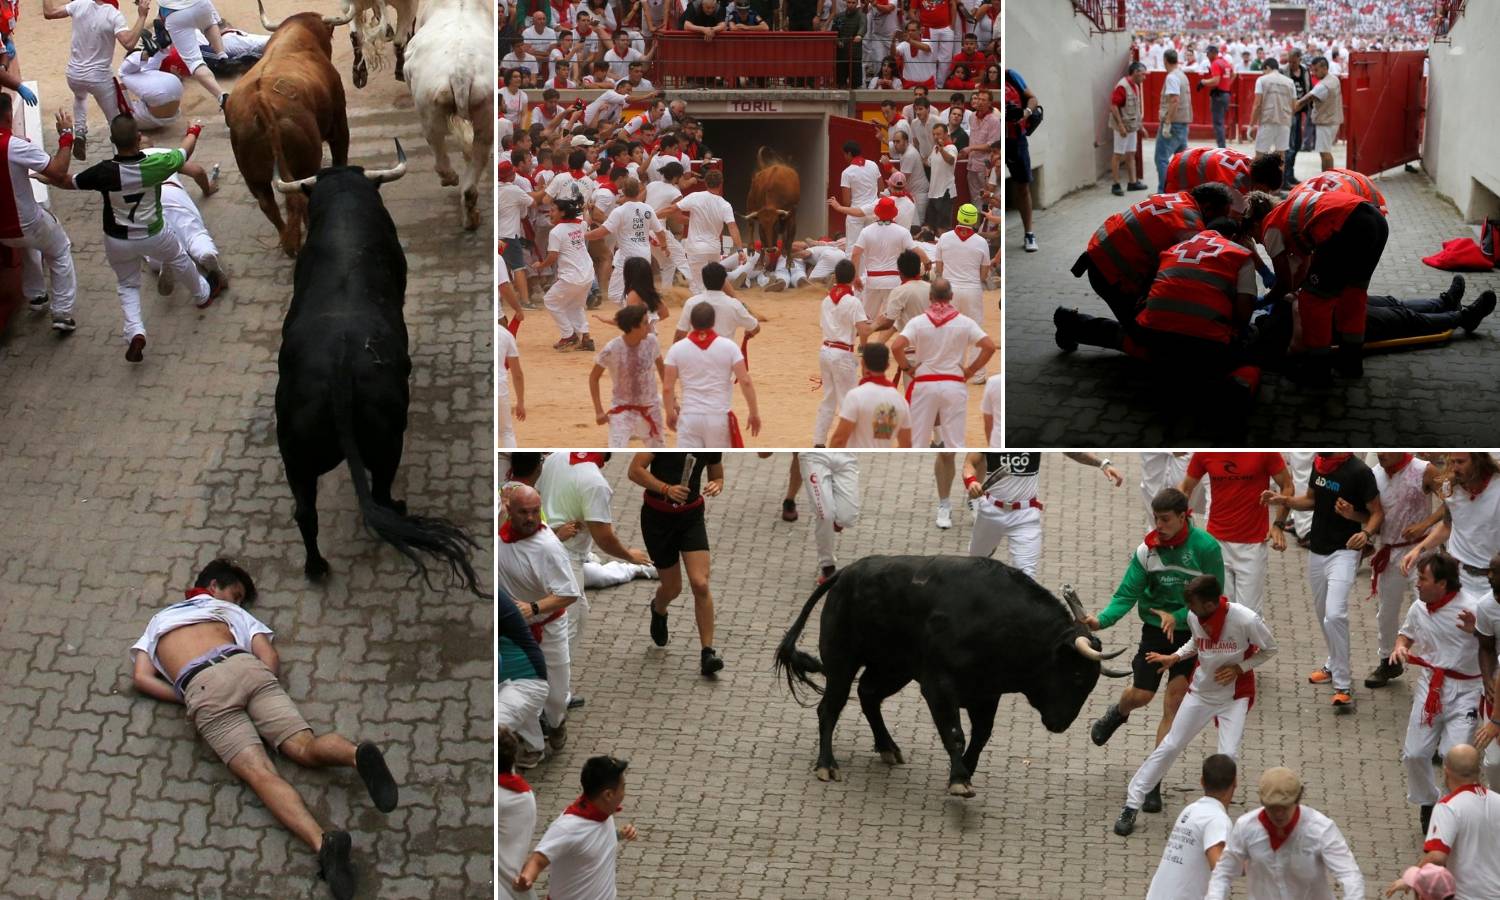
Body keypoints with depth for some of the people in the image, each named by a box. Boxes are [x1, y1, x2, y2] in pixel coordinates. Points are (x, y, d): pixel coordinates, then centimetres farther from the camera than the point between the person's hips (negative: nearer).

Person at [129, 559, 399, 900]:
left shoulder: (158, 620, 37)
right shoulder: (230, 610, 34)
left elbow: (142, 678, 20)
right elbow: (270, 657, 17)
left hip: (200, 687, -1)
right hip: (245, 667, 1)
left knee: (261, 774, -19)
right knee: (306, 747, -9)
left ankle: (323, 842, -45)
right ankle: (357, 754, -45)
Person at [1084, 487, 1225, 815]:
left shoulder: (1206, 547, -16)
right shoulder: (1148, 549, -9)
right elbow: (1127, 594, -10)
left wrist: (1177, 617, -20)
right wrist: (1102, 619, -27)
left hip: (1191, 631, -2)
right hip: (1154, 629, 2)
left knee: (1173, 705, -3)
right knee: (1141, 694, 1)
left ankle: (1152, 782, 4)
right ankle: (1117, 714, 41)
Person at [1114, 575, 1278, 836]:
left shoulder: (1246, 620, -26)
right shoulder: (1194, 617, -14)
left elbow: (1269, 649, -9)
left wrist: (1239, 668, -19)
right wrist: (1174, 657, -4)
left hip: (1235, 695, -3)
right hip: (1201, 692, 3)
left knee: (1228, 755, -15)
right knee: (1169, 746, 5)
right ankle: (1132, 804, 13)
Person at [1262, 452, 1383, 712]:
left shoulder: (1359, 471, -17)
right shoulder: (1319, 463, 3)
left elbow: (1377, 512, -10)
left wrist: (1366, 533, -29)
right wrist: (1283, 500, 2)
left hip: (1343, 552, -7)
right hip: (1317, 550, 8)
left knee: (1335, 615, -20)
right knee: (1323, 614, 19)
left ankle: (1343, 686, -13)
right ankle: (1334, 665, 40)